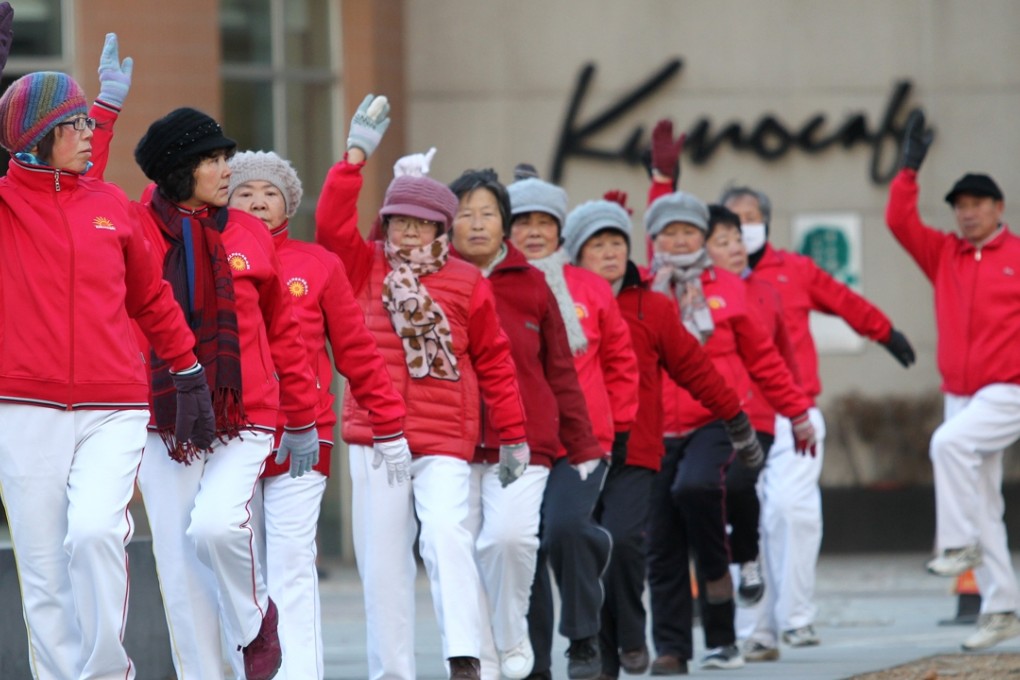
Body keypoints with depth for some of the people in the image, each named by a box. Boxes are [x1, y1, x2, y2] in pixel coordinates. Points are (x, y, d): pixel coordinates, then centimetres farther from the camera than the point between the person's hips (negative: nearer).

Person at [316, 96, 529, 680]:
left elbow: (494, 360, 8)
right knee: (383, 557, 3)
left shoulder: (467, 282, 5)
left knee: (447, 535, -20)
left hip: (446, 440, -2)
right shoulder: (365, 269, 11)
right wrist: (357, 155, -6)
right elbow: (331, 223, -4)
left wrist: (513, 433, 7)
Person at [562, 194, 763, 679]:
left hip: (636, 454, -2)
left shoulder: (652, 309, 4)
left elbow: (693, 368, 12)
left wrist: (737, 423, 17)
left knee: (623, 539, -21)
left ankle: (631, 635, -1)